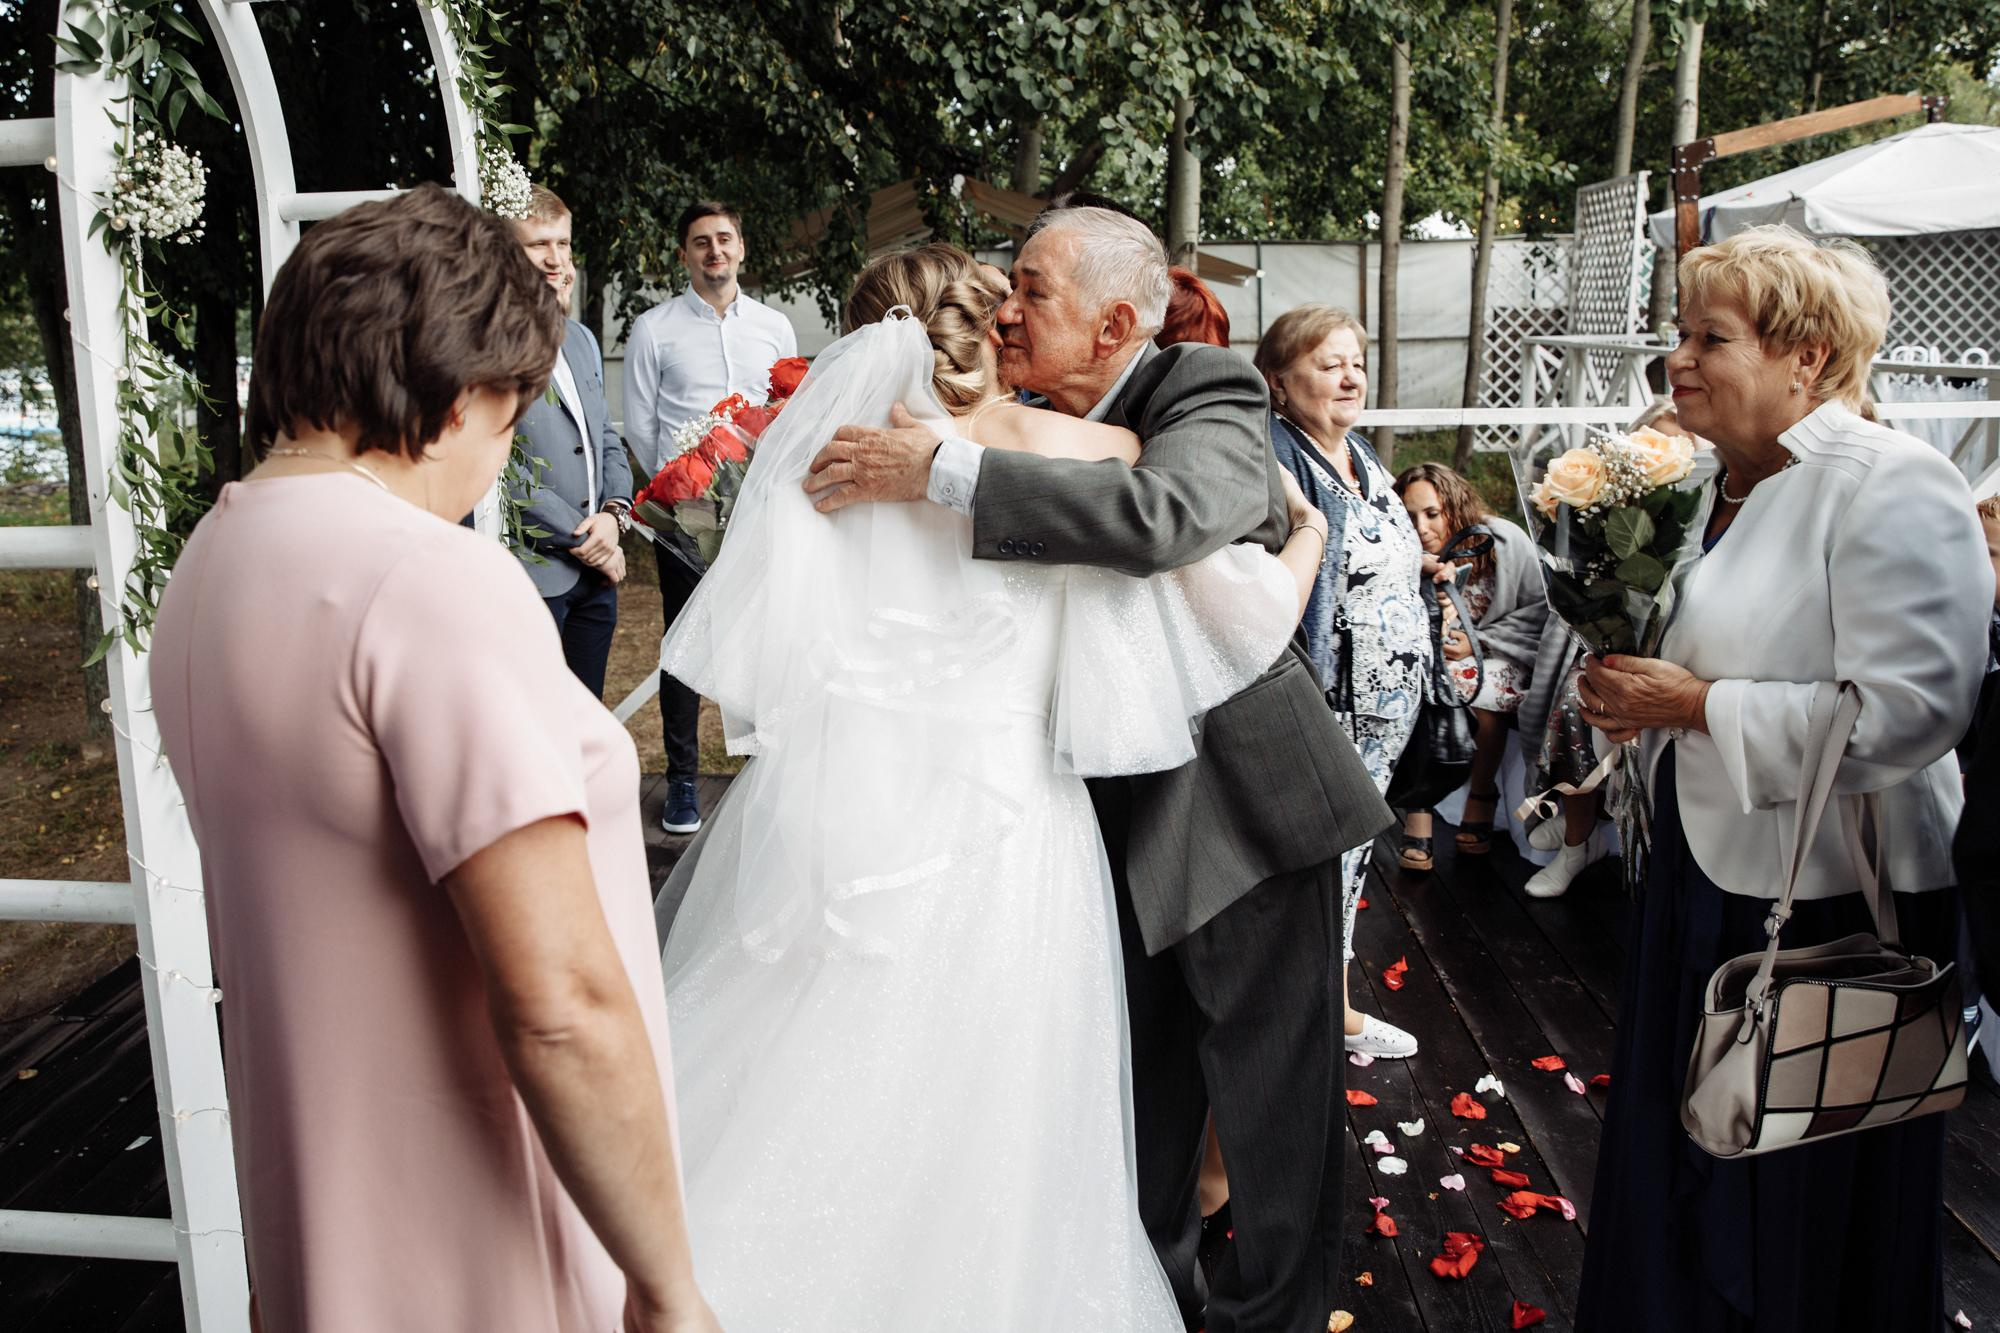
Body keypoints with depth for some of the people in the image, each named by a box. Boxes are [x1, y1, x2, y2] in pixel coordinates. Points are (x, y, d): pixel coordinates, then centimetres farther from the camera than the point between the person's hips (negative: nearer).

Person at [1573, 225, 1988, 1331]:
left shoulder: (1892, 486, -16)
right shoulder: (1716, 485, 10)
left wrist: (1695, 704, -22)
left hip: (1827, 900, -8)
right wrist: (1633, 689, 3)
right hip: (1703, 869, 8)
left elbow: (1909, 711, -26)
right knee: (1677, 1169, 19)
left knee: (1805, 1197, 8)